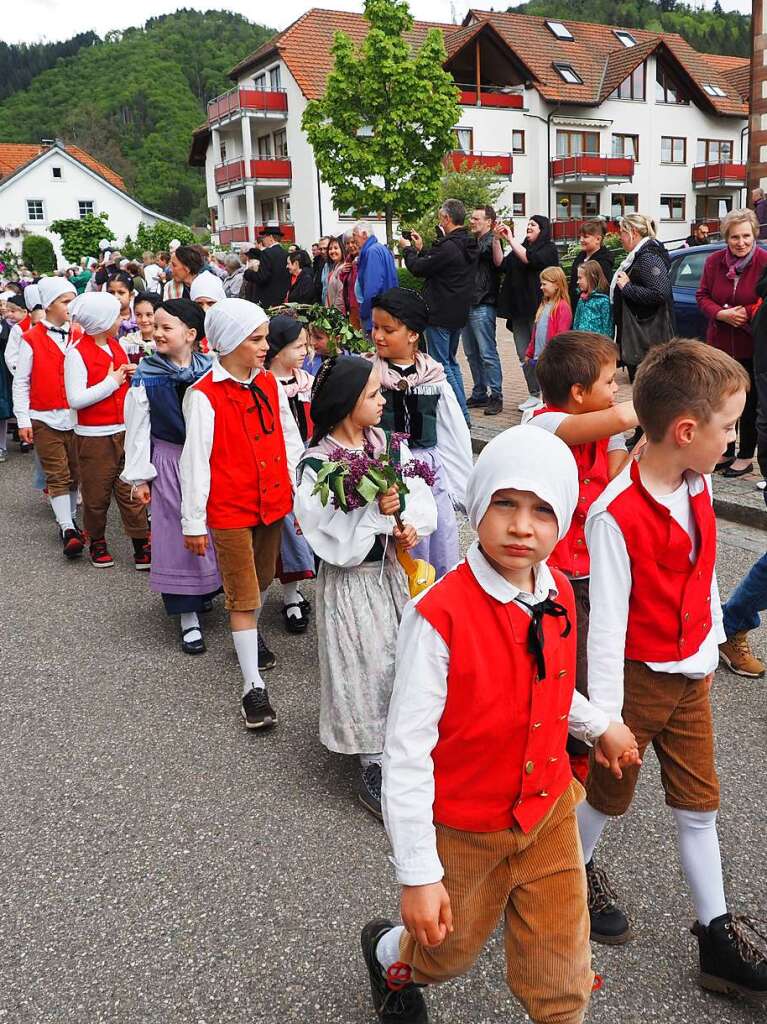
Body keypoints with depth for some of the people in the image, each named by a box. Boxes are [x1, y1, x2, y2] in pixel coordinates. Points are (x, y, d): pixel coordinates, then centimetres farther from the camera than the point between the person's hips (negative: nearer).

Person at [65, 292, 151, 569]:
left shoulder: (116, 346, 10)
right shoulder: (77, 353, -12)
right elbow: (75, 399, -19)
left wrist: (131, 373, 0)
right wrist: (111, 382, -15)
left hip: (124, 432, 5)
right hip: (94, 437, -5)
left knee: (131, 490, 4)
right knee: (96, 494, 6)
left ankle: (142, 547, 7)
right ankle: (96, 543, 25)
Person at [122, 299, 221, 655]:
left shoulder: (211, 371, -4)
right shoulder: (146, 375, -6)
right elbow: (137, 428, -4)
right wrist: (139, 476, -5)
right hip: (170, 462, -1)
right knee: (177, 535, 1)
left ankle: (206, 590, 35)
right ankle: (188, 615, 10)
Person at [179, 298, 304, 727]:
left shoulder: (271, 385, 4)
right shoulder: (204, 396, -15)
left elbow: (290, 441, 11)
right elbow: (195, 460, -12)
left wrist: (300, 492, 10)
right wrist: (194, 522, -9)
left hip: (273, 502, 6)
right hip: (230, 510, -6)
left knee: (262, 579, 23)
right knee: (243, 596, 0)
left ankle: (250, 637, 49)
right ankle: (254, 686, 7)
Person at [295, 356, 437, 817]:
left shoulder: (387, 442, 0)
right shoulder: (317, 466, -18)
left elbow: (422, 497, 2)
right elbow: (332, 541, -21)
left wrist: (411, 523, -17)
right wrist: (376, 514, -27)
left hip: (393, 571, 6)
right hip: (351, 584, -6)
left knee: (401, 658, 16)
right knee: (367, 669, 3)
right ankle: (373, 772, 19)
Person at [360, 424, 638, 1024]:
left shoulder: (559, 595, -7)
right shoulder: (440, 615, -28)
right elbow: (407, 753, -23)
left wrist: (599, 725, 25)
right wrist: (418, 874, -20)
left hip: (549, 812, 5)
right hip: (463, 832, -4)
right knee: (451, 951, 23)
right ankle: (390, 955, 57)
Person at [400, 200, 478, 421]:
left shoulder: (447, 247, -21)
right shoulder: (468, 245, 9)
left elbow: (419, 268, -12)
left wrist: (408, 249, 6)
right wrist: (421, 249, 20)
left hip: (440, 315, -9)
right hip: (459, 313, 9)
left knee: (440, 364, -3)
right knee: (451, 361, 19)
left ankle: (461, 413, -3)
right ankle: (461, 413, 21)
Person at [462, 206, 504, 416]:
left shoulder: (490, 241, -5)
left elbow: (498, 262, -23)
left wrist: (496, 240, -37)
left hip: (482, 305, -9)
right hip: (466, 304, 9)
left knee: (487, 353, -8)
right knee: (472, 353, 12)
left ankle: (496, 396, -3)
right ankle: (479, 394, 21)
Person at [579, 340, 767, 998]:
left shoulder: (697, 486, -3)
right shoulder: (616, 513, -27)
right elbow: (607, 623, -23)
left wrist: (711, 648, 18)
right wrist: (604, 717, -18)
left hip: (692, 677, 7)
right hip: (637, 677, -7)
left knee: (699, 804, 15)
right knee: (611, 794, 15)